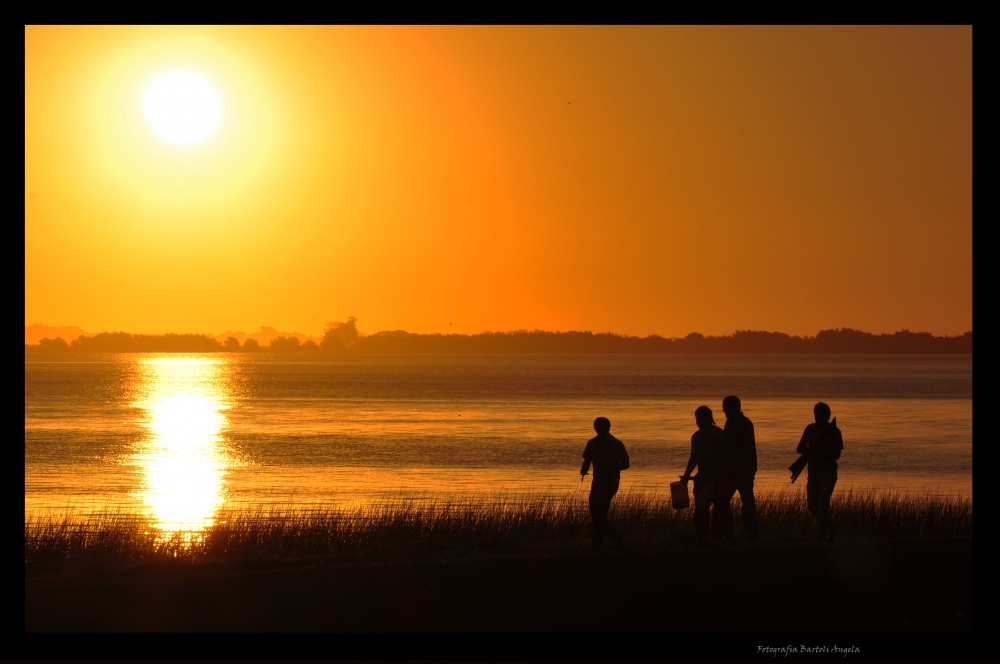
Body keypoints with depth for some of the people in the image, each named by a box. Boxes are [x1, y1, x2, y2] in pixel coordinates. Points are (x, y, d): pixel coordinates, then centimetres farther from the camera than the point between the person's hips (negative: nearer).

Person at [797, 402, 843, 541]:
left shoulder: (834, 431, -5)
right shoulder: (810, 429, 7)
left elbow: (836, 455, -9)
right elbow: (799, 449, 5)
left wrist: (820, 449, -23)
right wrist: (810, 449, -17)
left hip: (828, 473, -5)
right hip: (813, 472, 5)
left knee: (822, 504, -14)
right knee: (812, 505, 5)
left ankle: (822, 536, -8)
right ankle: (831, 525, 29)